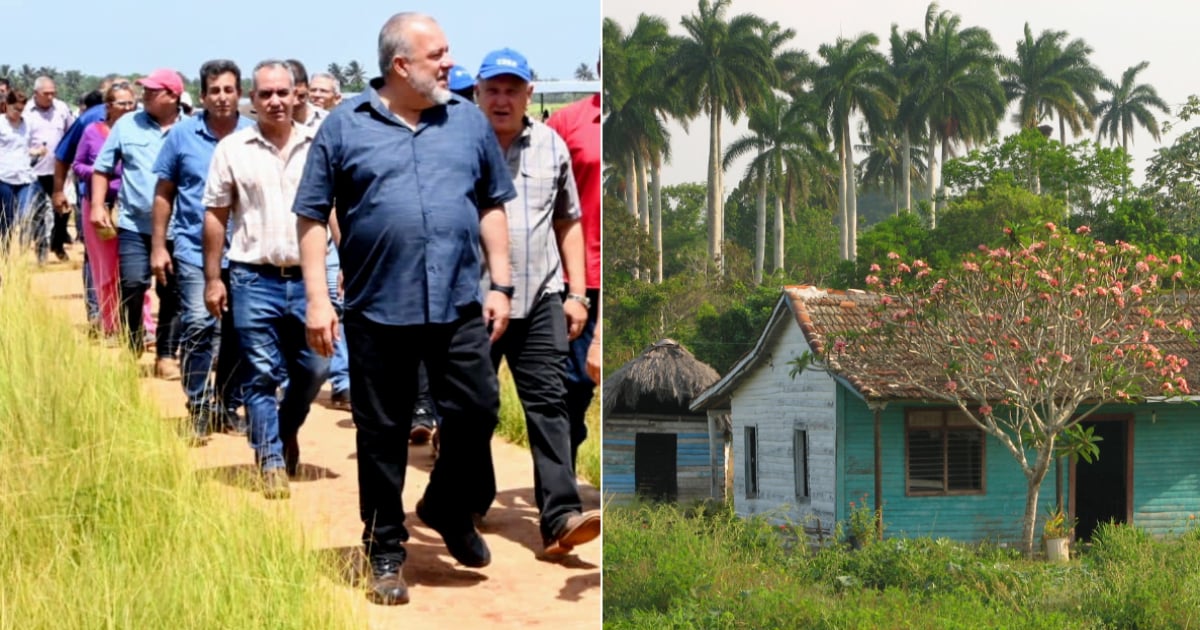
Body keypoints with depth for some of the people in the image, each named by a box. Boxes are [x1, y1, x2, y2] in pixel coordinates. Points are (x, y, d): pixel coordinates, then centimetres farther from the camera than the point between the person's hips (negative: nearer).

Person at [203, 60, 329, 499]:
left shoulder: (317, 146, 4)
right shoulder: (232, 149, 1)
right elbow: (216, 215, 5)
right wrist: (212, 279, 2)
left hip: (307, 278, 2)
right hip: (254, 280, -1)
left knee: (313, 368, 8)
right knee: (262, 375, 2)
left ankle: (287, 430, 35)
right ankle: (271, 461, 11)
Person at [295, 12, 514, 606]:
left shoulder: (469, 121, 7)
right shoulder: (345, 125, -1)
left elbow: (492, 206, 12)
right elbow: (312, 216, 0)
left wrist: (501, 284, 5)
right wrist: (317, 298, -7)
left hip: (460, 307, 2)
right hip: (378, 311, -2)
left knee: (477, 411, 3)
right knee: (382, 436, 6)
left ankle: (446, 506, 30)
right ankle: (386, 548, 19)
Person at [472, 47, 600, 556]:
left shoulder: (552, 145, 9)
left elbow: (568, 222, 16)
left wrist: (576, 293, 10)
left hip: (540, 301, 2)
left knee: (548, 403, -7)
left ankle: (560, 517, -13)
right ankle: (470, 504, 27)